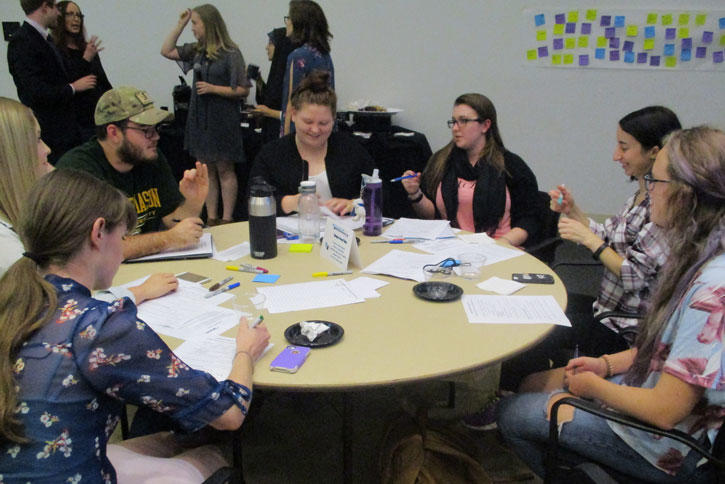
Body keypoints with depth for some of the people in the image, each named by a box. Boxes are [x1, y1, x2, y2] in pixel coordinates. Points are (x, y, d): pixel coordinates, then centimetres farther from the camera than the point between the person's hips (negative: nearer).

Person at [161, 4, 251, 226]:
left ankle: (226, 219, 8)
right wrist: (180, 24, 10)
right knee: (207, 170, 8)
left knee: (224, 169, 2)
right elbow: (166, 51, 17)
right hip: (200, 117, 6)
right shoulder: (197, 51, 10)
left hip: (223, 119, -6)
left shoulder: (231, 54, -9)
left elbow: (242, 90, -11)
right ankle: (211, 219, 14)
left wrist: (213, 89, -17)